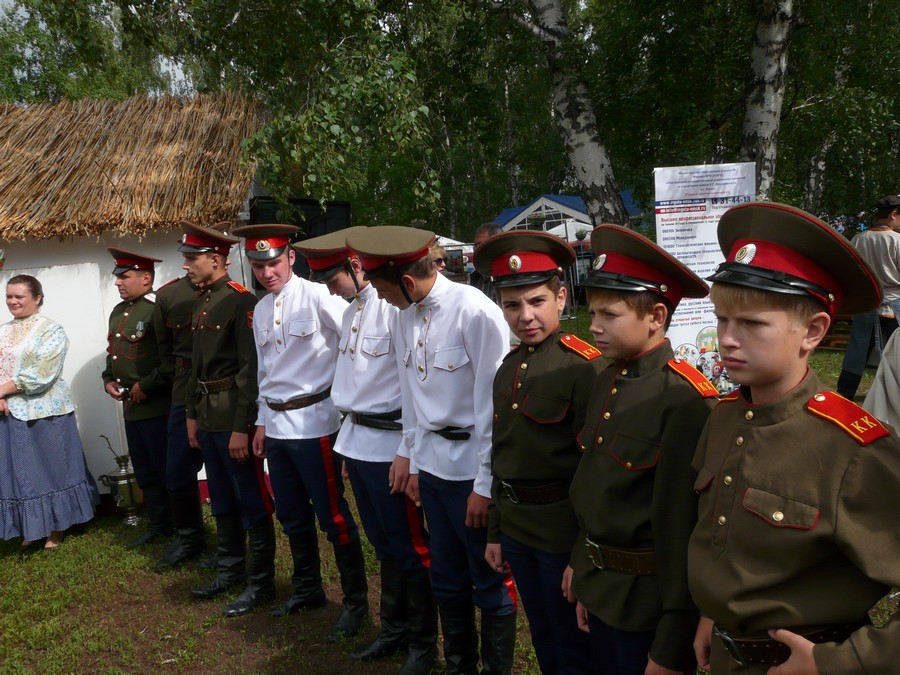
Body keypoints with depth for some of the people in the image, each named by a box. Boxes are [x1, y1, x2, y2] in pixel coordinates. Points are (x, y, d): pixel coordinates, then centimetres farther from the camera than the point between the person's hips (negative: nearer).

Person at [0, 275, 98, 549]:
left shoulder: (51, 330, -7)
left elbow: (41, 374, -16)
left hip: (45, 412, -5)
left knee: (52, 467, 5)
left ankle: (57, 527, 19)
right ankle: (30, 527, 26)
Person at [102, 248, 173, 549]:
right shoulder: (118, 312, 15)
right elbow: (112, 351, 25)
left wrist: (146, 385, -20)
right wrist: (108, 379, 9)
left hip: (157, 406, -9)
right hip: (131, 407, 9)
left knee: (168, 471, -1)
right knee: (144, 471, 17)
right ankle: (159, 525, 31)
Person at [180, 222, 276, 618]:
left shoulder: (241, 302, -15)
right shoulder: (203, 304, 12)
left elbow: (251, 368, -19)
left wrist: (242, 428, -20)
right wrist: (192, 414, 19)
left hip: (234, 419, -9)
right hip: (208, 418, 9)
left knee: (252, 503, 2)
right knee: (222, 500, 18)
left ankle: (260, 582, 14)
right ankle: (230, 571, 32)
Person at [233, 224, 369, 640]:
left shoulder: (318, 297, -12)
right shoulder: (261, 310, 12)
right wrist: (262, 422, 20)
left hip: (313, 422, -7)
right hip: (276, 424, 7)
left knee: (333, 516, 1)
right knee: (292, 516, 18)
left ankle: (355, 601, 16)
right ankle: (308, 589, 36)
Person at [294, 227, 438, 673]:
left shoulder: (394, 307, -16)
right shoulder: (351, 311, 12)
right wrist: (348, 440, 17)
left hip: (389, 445, -9)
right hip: (356, 442, 9)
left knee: (409, 548, 5)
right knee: (383, 544, 20)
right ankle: (394, 630, 36)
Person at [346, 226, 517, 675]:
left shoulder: (475, 312, -17)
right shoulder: (407, 315, 4)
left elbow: (492, 405, -16)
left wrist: (485, 485, -13)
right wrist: (408, 453, 11)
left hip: (471, 466, -7)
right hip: (430, 463, 7)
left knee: (490, 582, 8)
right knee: (446, 579, 20)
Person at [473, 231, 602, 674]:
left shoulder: (586, 367, -18)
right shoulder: (508, 369, 4)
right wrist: (495, 532, 16)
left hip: (563, 533, -7)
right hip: (516, 530, 7)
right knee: (543, 638, 23)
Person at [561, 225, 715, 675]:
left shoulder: (684, 401, -23)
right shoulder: (607, 382, 1)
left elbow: (683, 528, -22)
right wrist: (582, 567, 15)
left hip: (647, 604, -7)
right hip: (600, 590, 7)